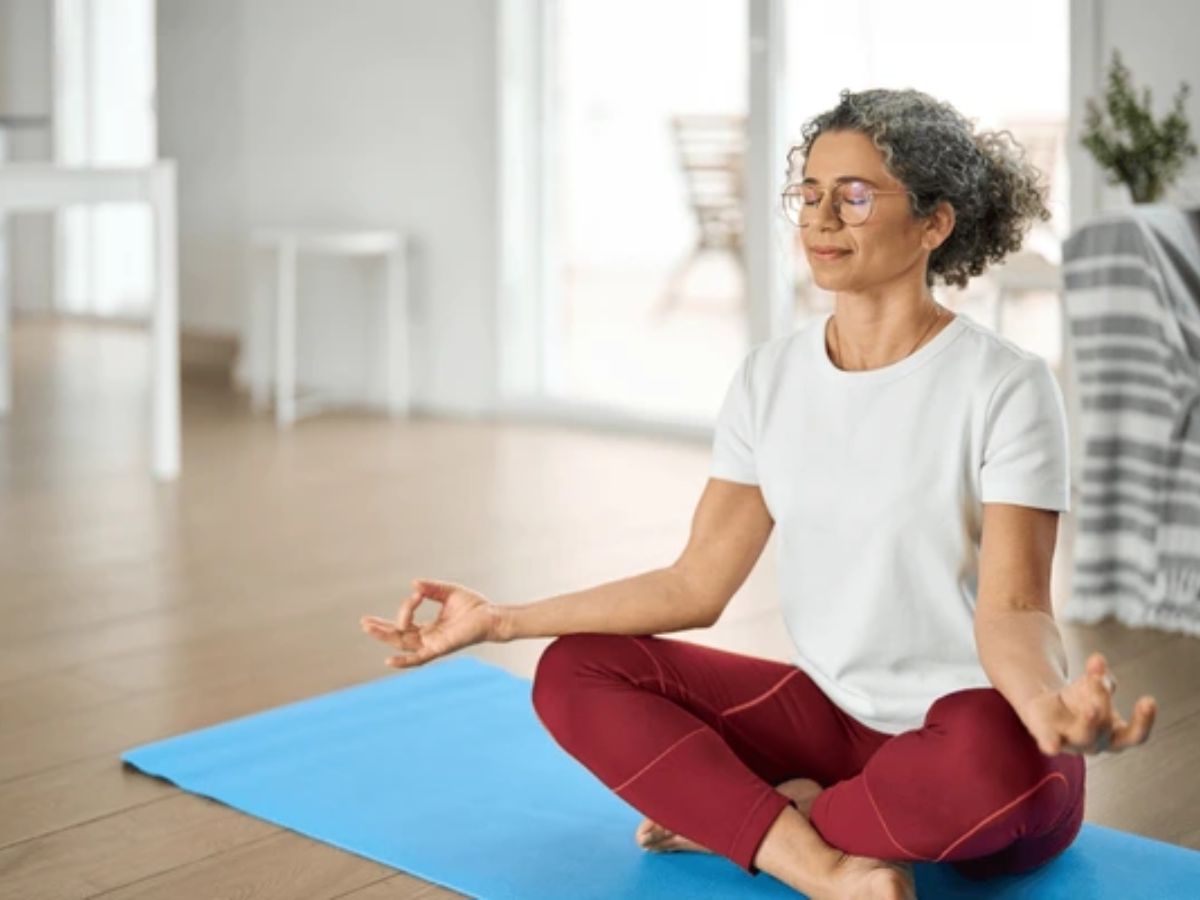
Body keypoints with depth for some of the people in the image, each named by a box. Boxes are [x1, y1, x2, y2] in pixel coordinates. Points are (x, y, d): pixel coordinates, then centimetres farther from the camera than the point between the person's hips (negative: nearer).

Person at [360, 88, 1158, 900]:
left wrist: (1048, 705, -44)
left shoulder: (1005, 386, -14)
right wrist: (502, 619, -4)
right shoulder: (772, 375, 2)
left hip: (969, 736, -5)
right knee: (576, 673, -8)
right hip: (834, 713, 5)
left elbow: (1011, 608, -20)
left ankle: (729, 814, -13)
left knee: (992, 762, -40)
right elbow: (696, 584, 2)